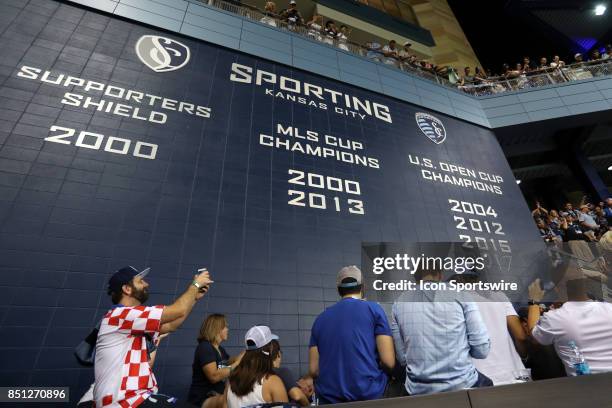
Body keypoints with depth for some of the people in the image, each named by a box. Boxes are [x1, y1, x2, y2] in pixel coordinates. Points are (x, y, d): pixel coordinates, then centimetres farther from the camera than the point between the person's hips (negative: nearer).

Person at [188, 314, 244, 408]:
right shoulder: (204, 347, -16)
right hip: (202, 399, -10)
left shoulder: (220, 349, 13)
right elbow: (214, 376, -26)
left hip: (218, 395, 10)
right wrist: (236, 364, -21)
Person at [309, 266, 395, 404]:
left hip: (329, 398, 3)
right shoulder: (373, 309, -2)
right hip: (368, 395, -2)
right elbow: (388, 361, -6)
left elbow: (314, 369, 6)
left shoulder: (321, 318, 7)